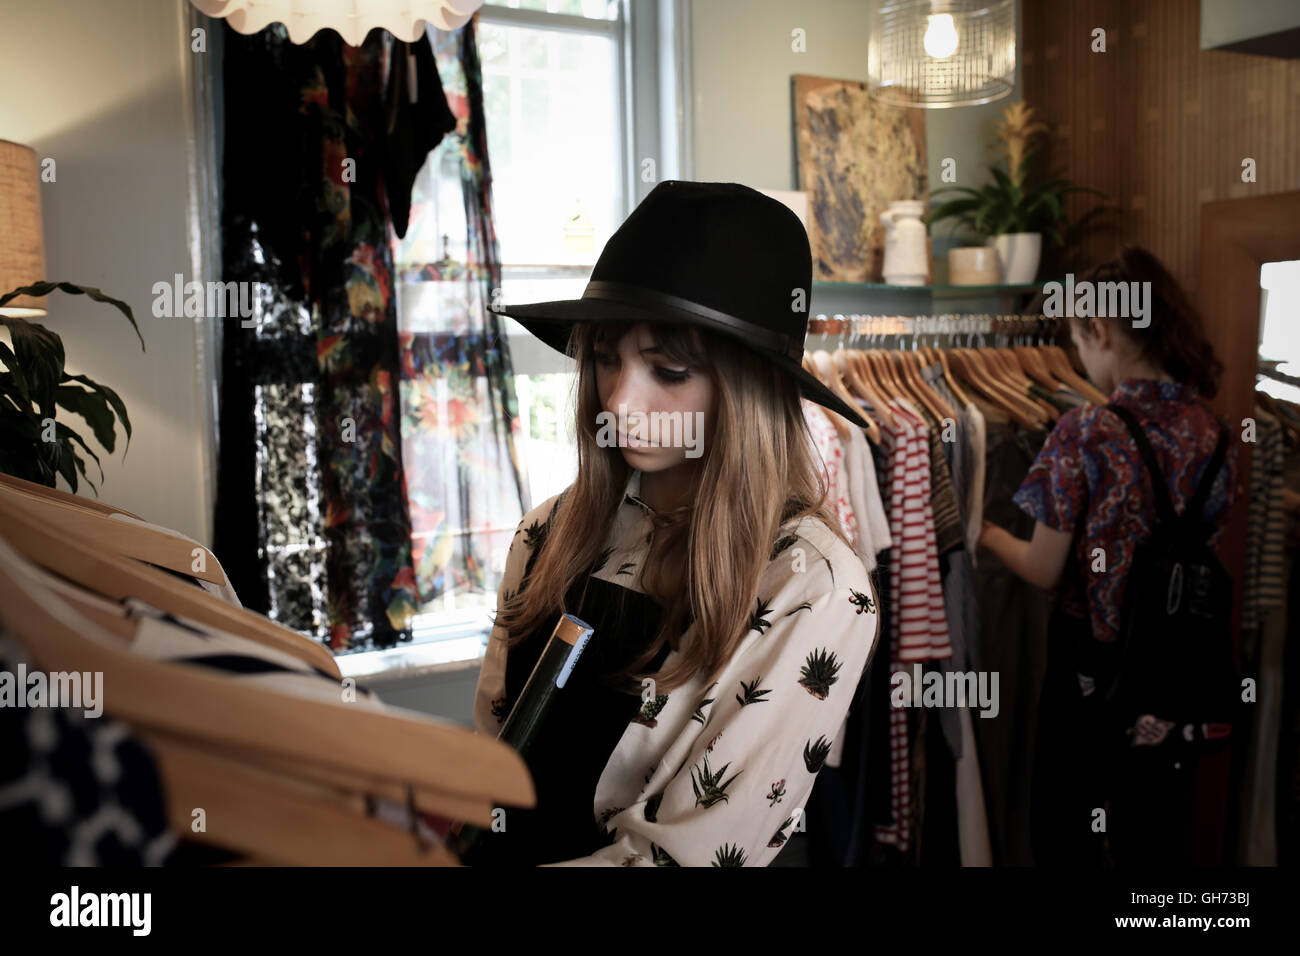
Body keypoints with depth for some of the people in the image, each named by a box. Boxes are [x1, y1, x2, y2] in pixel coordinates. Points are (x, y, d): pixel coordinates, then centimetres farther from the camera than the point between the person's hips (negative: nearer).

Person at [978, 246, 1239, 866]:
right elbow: (1206, 550, 8)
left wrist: (988, 533, 4)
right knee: (1160, 829, 21)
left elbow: (1045, 570, -14)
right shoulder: (1213, 432, -4)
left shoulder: (1085, 434, -21)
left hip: (1093, 660, -5)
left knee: (1069, 827, 14)